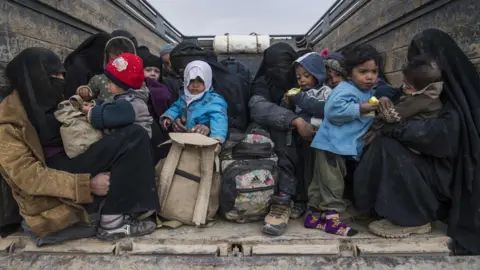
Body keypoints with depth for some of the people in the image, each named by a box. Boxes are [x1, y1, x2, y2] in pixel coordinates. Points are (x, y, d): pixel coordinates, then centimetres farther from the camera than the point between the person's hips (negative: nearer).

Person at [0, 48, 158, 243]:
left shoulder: (47, 101, 12)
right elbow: (29, 177, -20)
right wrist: (87, 185, -26)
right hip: (50, 195, -9)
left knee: (134, 135, -6)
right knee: (132, 137, -21)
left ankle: (118, 213, -15)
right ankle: (112, 222, -19)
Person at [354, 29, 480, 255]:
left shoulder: (458, 88, -15)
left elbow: (445, 132, -28)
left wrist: (394, 127, -25)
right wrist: (389, 103, -12)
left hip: (449, 170, -8)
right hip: (433, 160, 8)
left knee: (386, 148, -24)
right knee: (386, 144, -7)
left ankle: (414, 219, -11)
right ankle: (412, 211, -1)